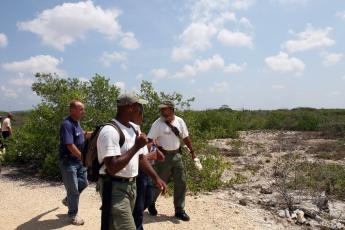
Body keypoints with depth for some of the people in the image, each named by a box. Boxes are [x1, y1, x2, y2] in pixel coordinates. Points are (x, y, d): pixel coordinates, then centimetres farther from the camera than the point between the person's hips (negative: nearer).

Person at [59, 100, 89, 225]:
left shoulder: (76, 122, 5)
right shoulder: (67, 124, -23)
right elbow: (70, 146, -26)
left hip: (78, 160, 9)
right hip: (68, 161, -9)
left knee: (83, 183, 18)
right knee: (73, 189, 3)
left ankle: (68, 200, 40)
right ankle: (73, 215, 21)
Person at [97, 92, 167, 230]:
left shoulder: (133, 129, 7)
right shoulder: (110, 131, -21)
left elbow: (140, 157, 16)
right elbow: (112, 168, -27)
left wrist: (156, 178, 8)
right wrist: (136, 146, -23)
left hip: (131, 185, 9)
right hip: (115, 188, -9)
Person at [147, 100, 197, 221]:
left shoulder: (179, 121, 0)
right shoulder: (158, 123, -12)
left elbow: (185, 137, 10)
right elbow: (149, 140, -15)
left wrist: (192, 152, 12)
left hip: (177, 155, 4)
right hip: (163, 156, -4)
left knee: (181, 183, 6)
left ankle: (179, 210, 21)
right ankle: (151, 203, 35)